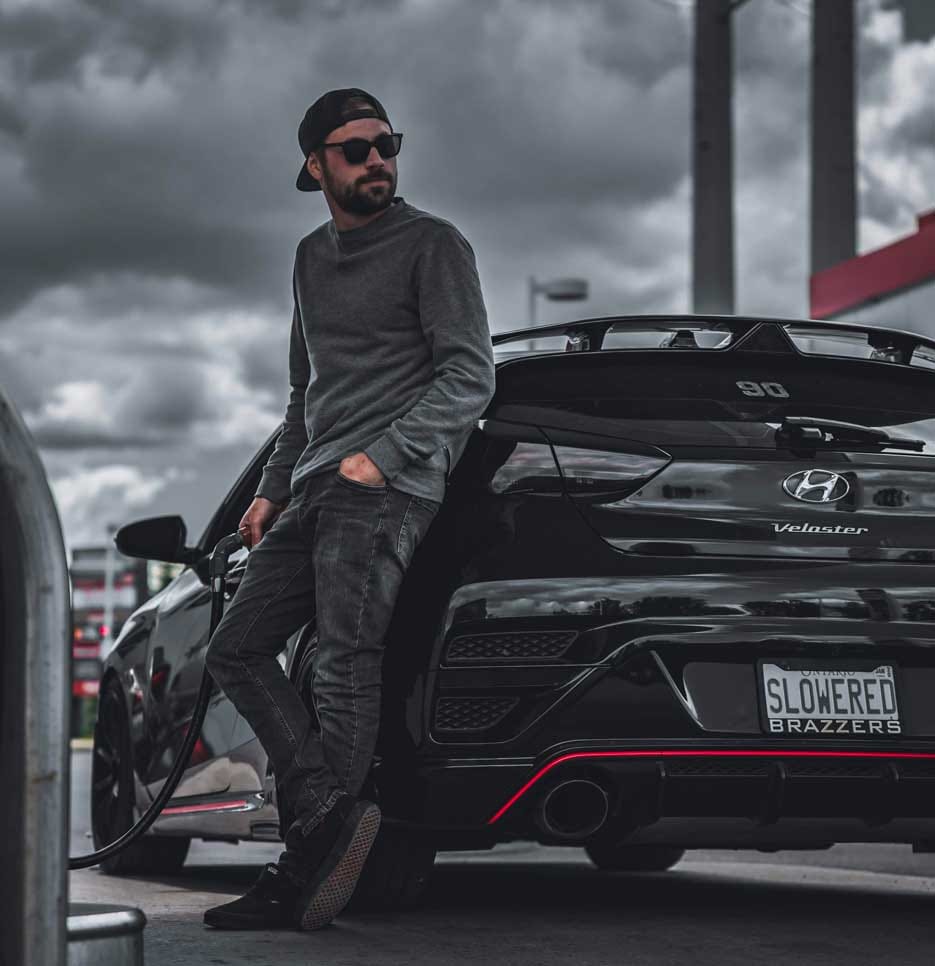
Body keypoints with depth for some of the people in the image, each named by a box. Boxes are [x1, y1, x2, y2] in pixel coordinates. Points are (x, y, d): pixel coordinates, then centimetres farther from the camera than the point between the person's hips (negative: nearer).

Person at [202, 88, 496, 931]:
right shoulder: (313, 258, 23)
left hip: (387, 486, -8)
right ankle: (331, 809, -14)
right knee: (236, 649, -2)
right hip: (316, 485, 8)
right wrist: (273, 488, 21)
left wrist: (381, 457, -17)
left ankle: (308, 861, -20)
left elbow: (471, 374, -8)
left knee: (345, 660, -17)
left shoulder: (431, 244, 1)